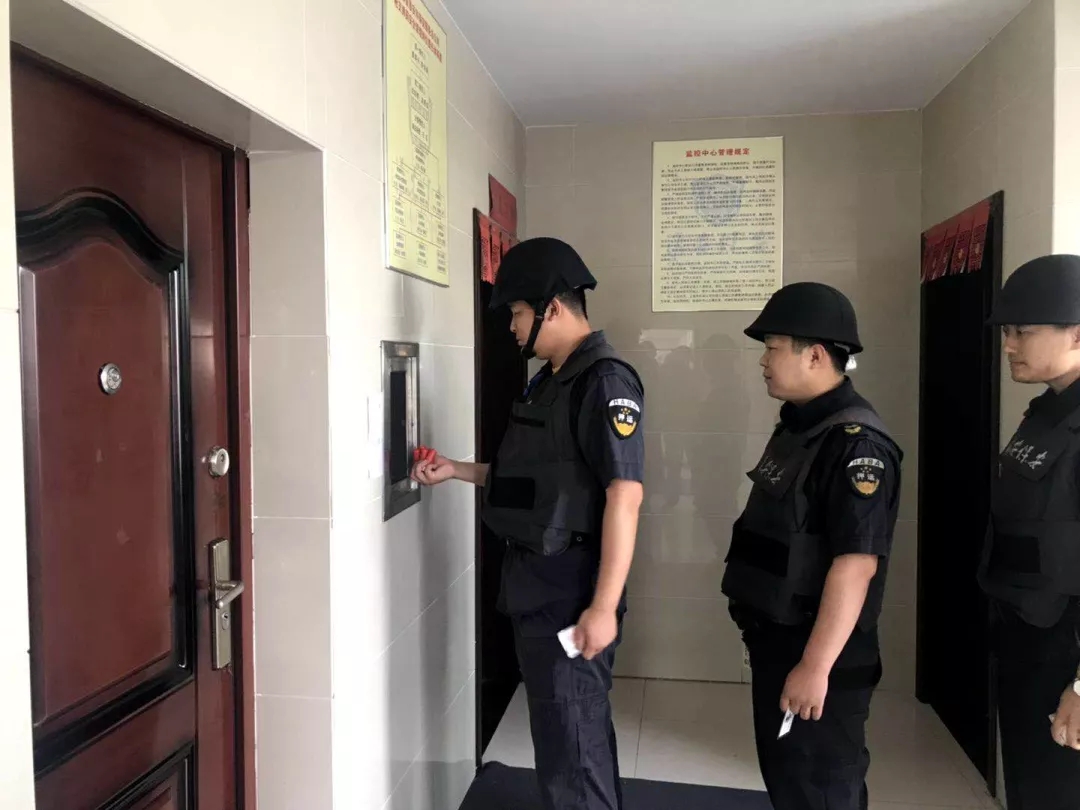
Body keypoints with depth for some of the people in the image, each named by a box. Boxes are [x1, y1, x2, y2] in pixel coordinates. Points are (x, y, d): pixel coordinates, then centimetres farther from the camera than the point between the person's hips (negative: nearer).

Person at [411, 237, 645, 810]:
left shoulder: (605, 383, -17)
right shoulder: (549, 382, 12)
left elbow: (624, 496, -23)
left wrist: (603, 607, -24)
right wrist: (456, 471, 15)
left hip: (572, 591, -9)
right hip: (535, 584, 9)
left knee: (572, 741, 2)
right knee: (570, 728, 22)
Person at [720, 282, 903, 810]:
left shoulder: (855, 443, -22)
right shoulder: (798, 426, 8)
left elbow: (855, 563, -27)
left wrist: (815, 666, -25)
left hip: (817, 655, -9)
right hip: (776, 641, 9)